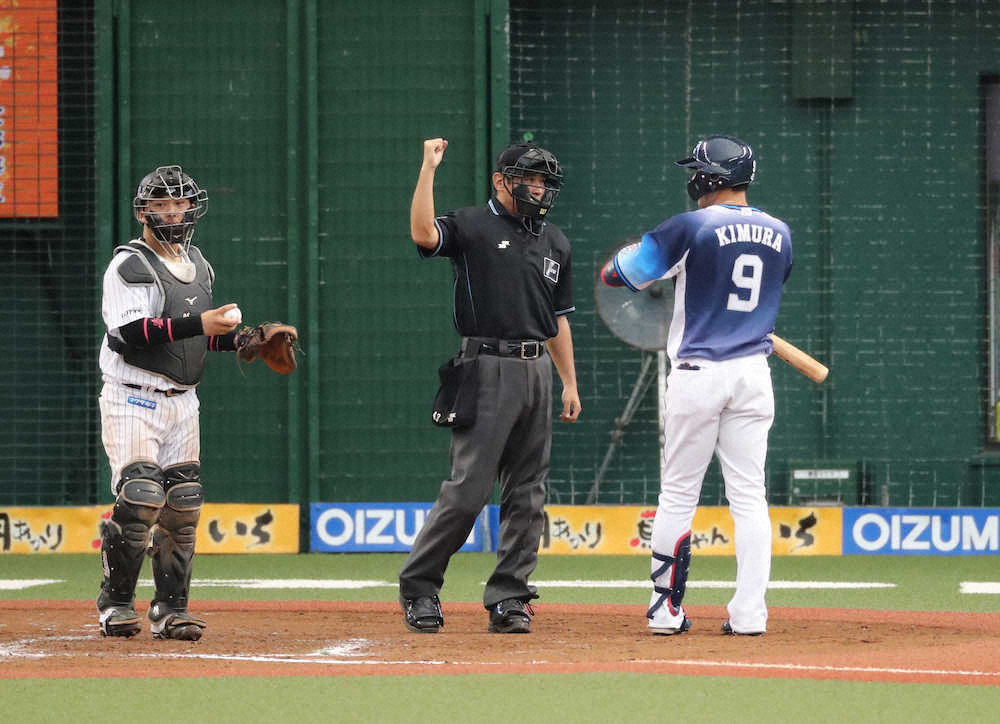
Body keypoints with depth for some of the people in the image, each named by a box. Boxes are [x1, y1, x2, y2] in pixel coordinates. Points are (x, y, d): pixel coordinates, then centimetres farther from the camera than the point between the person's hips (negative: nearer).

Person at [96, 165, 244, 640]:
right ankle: (115, 604, -7)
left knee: (183, 505, 3)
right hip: (132, 400, -7)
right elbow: (131, 333, -23)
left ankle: (171, 610, 11)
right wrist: (199, 323, -29)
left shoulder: (198, 265, 16)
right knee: (140, 497, -18)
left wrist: (235, 338, 7)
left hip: (181, 400, 7)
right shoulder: (129, 265, -9)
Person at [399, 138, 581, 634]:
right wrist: (428, 168, -23)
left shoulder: (555, 242, 17)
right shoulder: (472, 227, -2)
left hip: (537, 370, 6)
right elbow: (423, 234, -23)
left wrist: (569, 382, 17)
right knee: (469, 487, -11)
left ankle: (507, 598, 8)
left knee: (527, 492, 4)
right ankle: (418, 586, 0)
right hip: (488, 367, -6)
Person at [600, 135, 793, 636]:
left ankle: (666, 609, 5)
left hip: (698, 373, -4)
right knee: (749, 496, 4)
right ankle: (749, 613, -2)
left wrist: (634, 251, 19)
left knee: (678, 494, 4)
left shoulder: (693, 228, -9)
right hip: (753, 374, 4)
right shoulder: (778, 234, 7)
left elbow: (617, 273, -5)